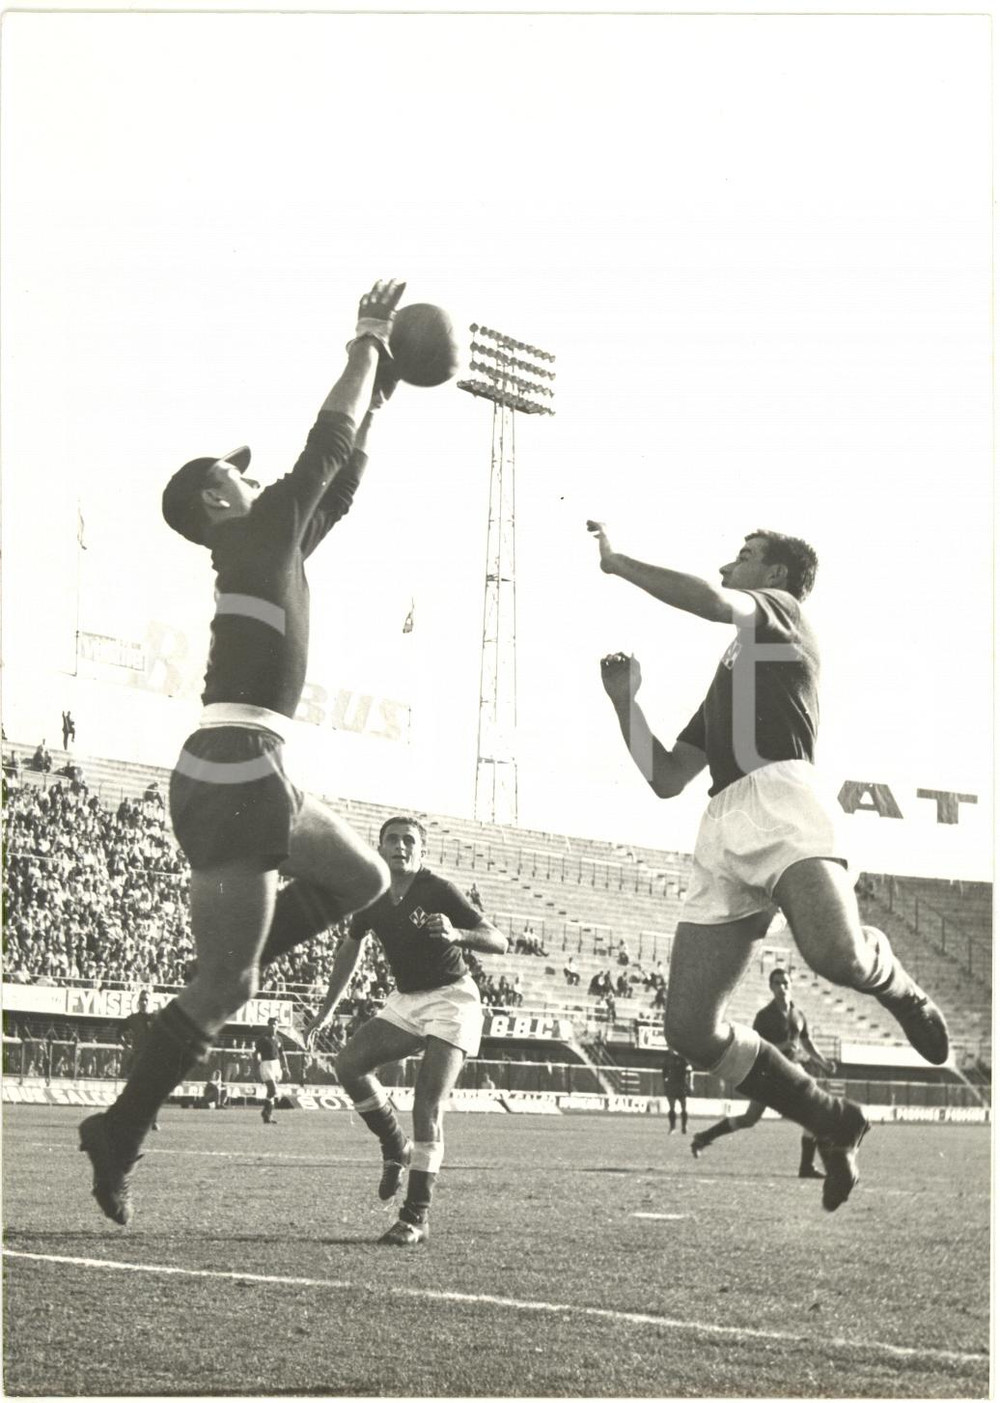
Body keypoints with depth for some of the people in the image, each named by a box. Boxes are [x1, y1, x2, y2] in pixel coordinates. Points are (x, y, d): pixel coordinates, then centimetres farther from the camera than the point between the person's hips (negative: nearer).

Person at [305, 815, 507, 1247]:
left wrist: (457, 935, -39)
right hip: (404, 1001, 6)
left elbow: (499, 941, -19)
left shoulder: (438, 891, -17)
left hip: (450, 1000, -6)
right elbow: (350, 947, 18)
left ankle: (416, 1217, -10)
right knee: (348, 1062, -13)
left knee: (427, 1106, -15)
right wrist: (327, 1010, 21)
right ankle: (396, 1148, 9)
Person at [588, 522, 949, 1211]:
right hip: (722, 829, 7)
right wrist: (626, 702, 24)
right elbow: (666, 779, 33)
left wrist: (616, 560, 6)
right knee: (692, 1028, -8)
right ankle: (835, 1123, 8)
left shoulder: (781, 612, 19)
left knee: (836, 952, -35)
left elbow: (711, 601, -4)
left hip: (780, 795, -7)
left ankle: (899, 987, 2)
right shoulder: (728, 676, 38)